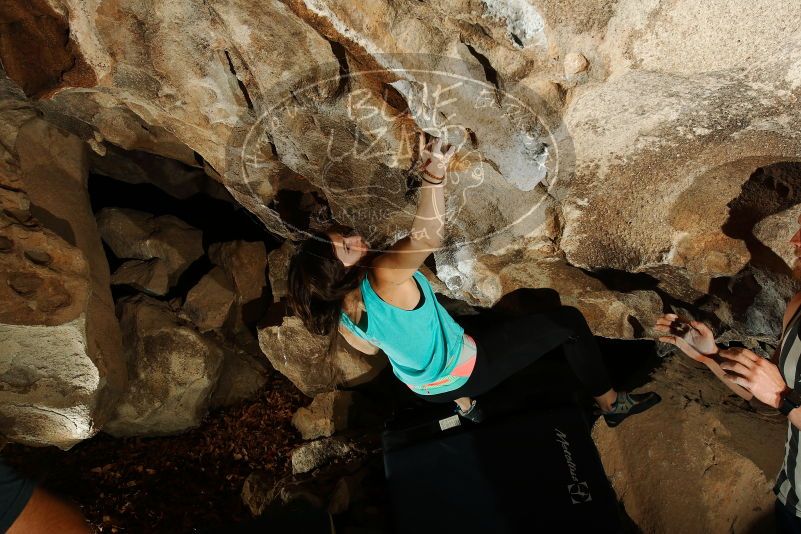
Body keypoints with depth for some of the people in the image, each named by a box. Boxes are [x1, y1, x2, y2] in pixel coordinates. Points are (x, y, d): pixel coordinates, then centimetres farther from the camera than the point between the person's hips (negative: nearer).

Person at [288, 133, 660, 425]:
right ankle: (611, 403, 21)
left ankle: (465, 406, 51)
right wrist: (433, 173, -59)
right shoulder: (383, 276, -36)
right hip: (464, 372, -7)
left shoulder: (337, 314, -12)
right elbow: (428, 236, -52)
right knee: (568, 322, 0)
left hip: (426, 387, 8)